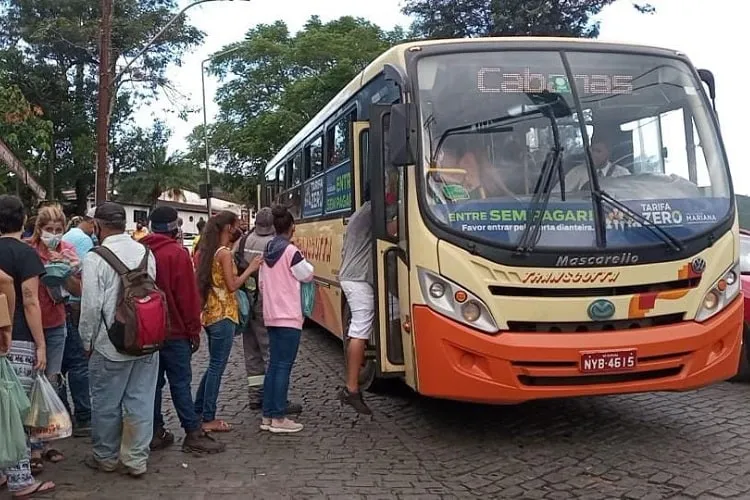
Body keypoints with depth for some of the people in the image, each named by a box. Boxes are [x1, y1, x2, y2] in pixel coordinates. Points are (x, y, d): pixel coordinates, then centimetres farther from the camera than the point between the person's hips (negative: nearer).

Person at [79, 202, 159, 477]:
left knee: (106, 403, 12)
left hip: (111, 344, -4)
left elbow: (91, 306, -14)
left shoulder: (95, 258, -14)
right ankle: (136, 459, 18)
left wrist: (88, 341, 1)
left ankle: (105, 456, 28)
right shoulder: (145, 252, 1)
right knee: (140, 401, 10)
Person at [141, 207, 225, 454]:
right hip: (174, 330, -6)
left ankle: (156, 432, 17)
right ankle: (193, 435, 2)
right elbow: (188, 295, -14)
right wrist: (194, 330, -6)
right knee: (180, 382, -2)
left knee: (153, 380, 11)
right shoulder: (177, 253, -14)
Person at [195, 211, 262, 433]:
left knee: (215, 364, 18)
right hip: (223, 314, -9)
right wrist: (251, 269, -8)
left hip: (210, 313, 9)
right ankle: (209, 419, 4)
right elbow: (232, 285, -17)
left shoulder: (208, 250, 12)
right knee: (217, 366, -2)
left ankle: (198, 412, 23)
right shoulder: (225, 253, -14)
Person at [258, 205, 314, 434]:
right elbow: (307, 275, -4)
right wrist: (302, 259, 9)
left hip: (271, 316, 8)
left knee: (274, 364, 12)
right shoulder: (291, 251, -13)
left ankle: (268, 415, 15)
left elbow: (262, 283, 14)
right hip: (289, 316, -7)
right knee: (284, 366, -3)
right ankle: (279, 418, 0)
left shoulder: (268, 252, 10)